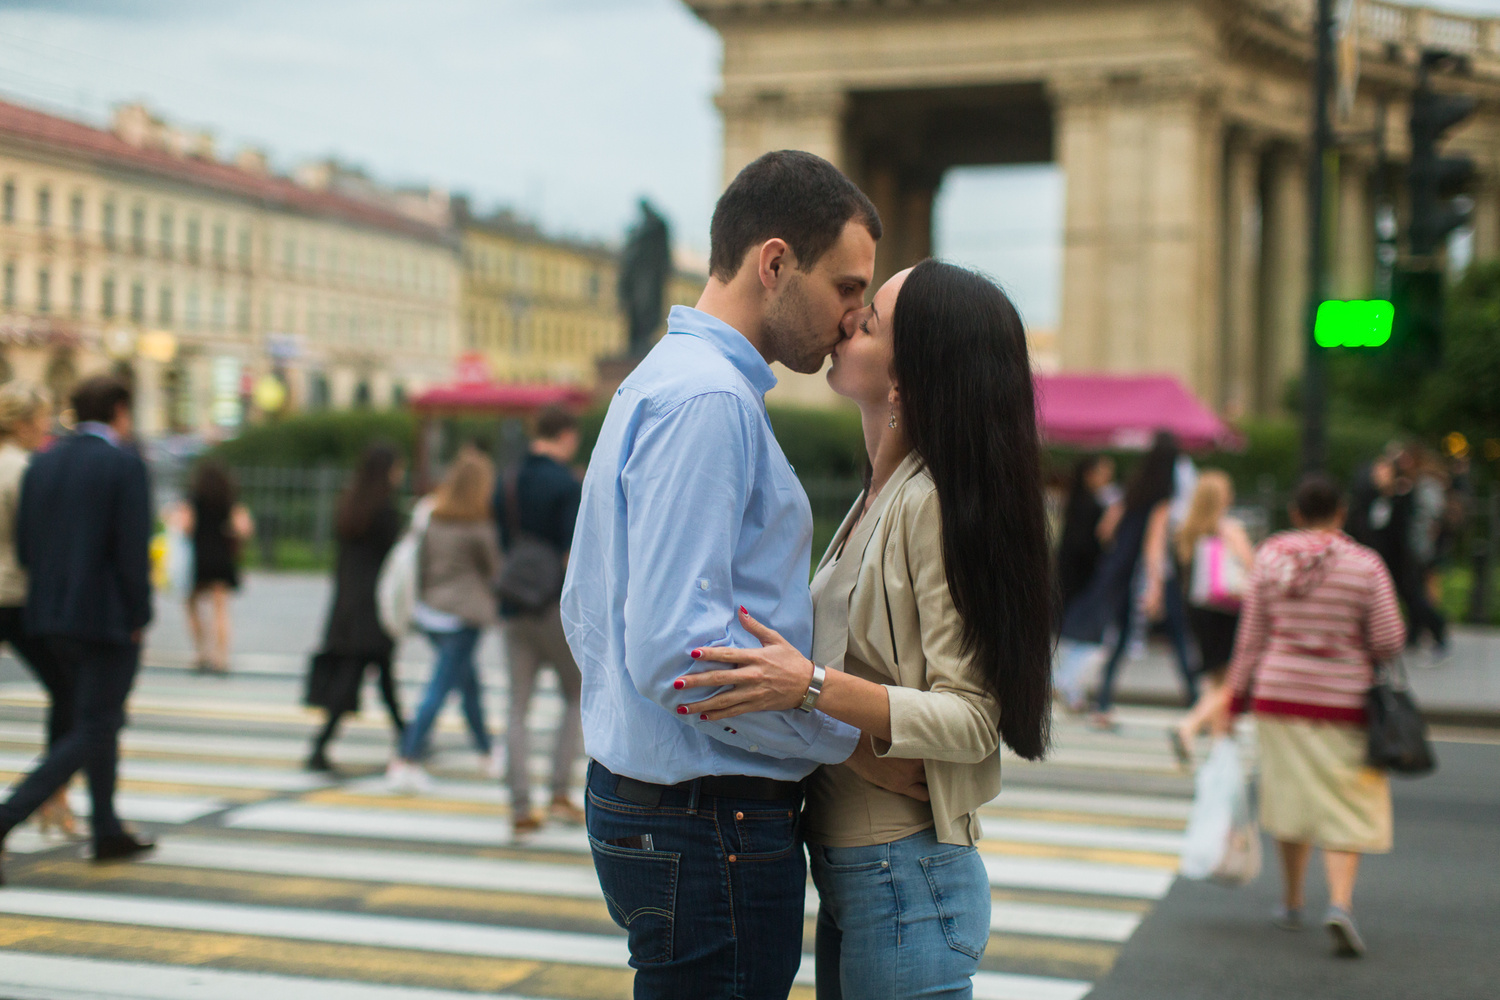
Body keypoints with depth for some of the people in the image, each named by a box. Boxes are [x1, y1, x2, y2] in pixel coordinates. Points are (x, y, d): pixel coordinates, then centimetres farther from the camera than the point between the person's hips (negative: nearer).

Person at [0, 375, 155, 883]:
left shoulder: (42, 464, 7)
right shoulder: (125, 465, -12)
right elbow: (133, 549, -16)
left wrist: (52, 591, 17)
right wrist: (138, 616, -7)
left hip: (52, 617, 7)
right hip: (108, 617, -7)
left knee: (103, 719, 20)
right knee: (91, 733, 0)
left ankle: (109, 832, 27)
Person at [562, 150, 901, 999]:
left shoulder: (654, 384, 16)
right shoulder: (708, 401, -17)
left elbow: (584, 616, 21)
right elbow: (679, 648, -25)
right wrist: (857, 735, -17)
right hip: (713, 827, -10)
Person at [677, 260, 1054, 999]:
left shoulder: (934, 503, -17)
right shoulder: (877, 500, 10)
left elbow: (972, 721, -21)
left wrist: (812, 686, -31)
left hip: (905, 880, -9)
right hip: (849, 872, 9)